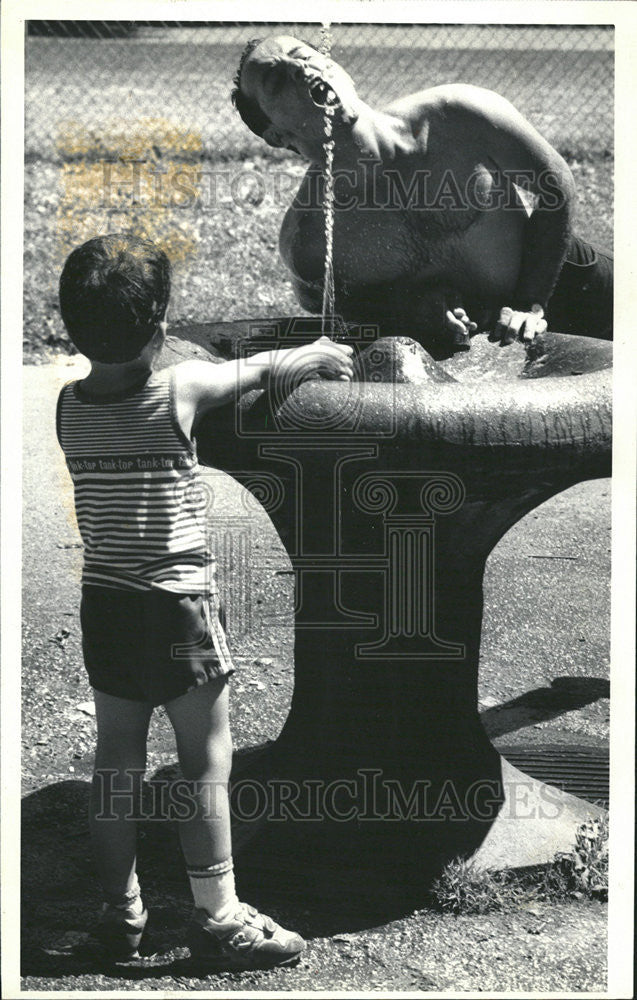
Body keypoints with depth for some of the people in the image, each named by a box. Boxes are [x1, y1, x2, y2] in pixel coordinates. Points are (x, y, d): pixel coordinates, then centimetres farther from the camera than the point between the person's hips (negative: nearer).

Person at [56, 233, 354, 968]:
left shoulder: (68, 405, -2)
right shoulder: (181, 391, -16)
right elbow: (265, 369, 2)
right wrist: (318, 354, 23)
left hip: (104, 603, 5)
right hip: (177, 606, -5)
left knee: (116, 760, 14)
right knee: (206, 764, 5)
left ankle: (121, 913, 25)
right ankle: (218, 921, 13)